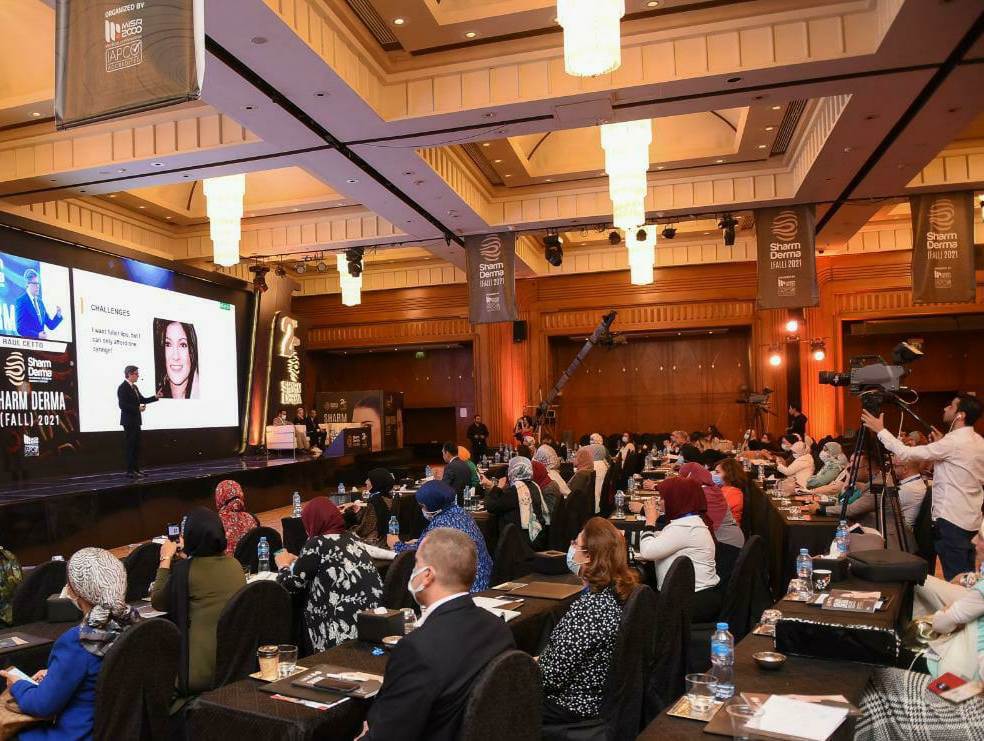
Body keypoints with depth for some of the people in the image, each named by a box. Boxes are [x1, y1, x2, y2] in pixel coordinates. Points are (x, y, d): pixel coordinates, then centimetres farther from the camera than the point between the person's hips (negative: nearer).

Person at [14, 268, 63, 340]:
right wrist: (37, 335, -21)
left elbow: (50, 325, 13)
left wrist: (58, 315, -3)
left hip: (41, 341, 6)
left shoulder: (40, 302, 14)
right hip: (28, 341, -5)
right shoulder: (21, 301, -4)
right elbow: (20, 329, -11)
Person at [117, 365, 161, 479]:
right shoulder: (123, 388, -13)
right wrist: (137, 408, -21)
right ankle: (130, 471, -1)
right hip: (129, 421, -9)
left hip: (136, 421, 9)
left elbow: (142, 399, 20)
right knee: (129, 446, -5)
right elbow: (122, 405, -20)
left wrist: (155, 397, 9)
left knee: (136, 446, 12)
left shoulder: (134, 387, 14)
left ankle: (136, 469, 19)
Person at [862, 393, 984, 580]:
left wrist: (880, 430, -11)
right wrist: (941, 444, 16)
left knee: (954, 577, -4)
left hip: (952, 519, -9)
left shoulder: (954, 441, -17)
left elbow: (906, 453, -19)